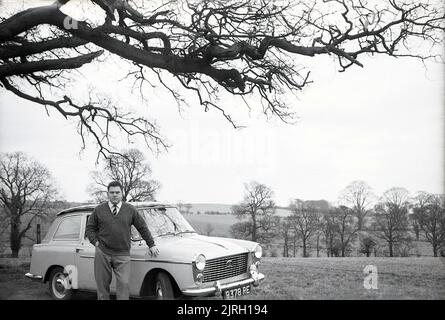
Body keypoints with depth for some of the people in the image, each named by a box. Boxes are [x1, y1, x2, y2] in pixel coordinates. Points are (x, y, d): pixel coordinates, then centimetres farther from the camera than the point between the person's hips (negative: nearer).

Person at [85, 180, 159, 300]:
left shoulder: (130, 210, 5)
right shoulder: (99, 209, 6)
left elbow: (143, 227, 11)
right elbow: (90, 228, 14)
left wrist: (151, 245, 10)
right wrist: (96, 242, -1)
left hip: (122, 255, -1)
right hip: (102, 253, 1)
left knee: (123, 284, -9)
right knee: (102, 284, 6)